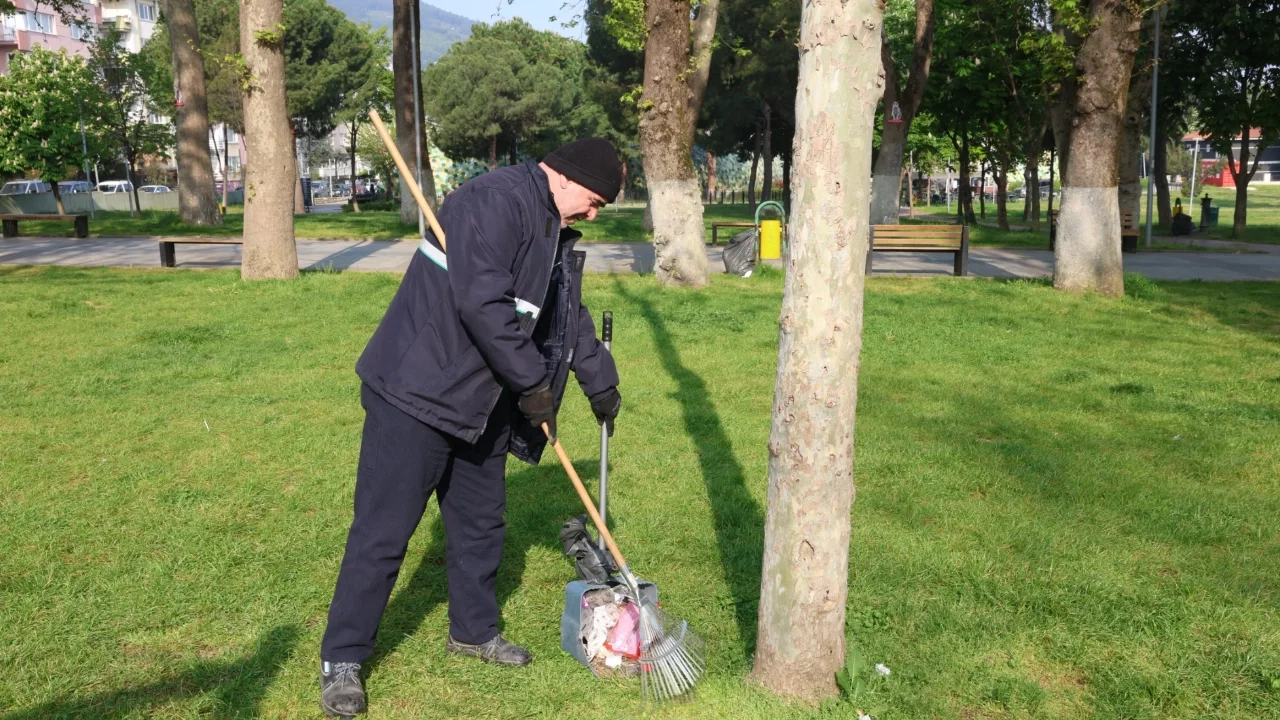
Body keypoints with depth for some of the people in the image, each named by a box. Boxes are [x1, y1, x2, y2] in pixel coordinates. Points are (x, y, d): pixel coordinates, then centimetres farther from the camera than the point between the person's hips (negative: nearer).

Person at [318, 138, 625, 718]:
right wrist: (533, 383, -20)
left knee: (480, 522, 18)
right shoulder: (497, 201, -20)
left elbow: (571, 316, 24)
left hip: (480, 403, 10)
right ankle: (342, 659, 9)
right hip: (417, 394, -10)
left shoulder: (555, 230, 13)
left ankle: (473, 630, 37)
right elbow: (483, 302, -29)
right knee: (383, 530, -3)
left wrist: (601, 382, 25)